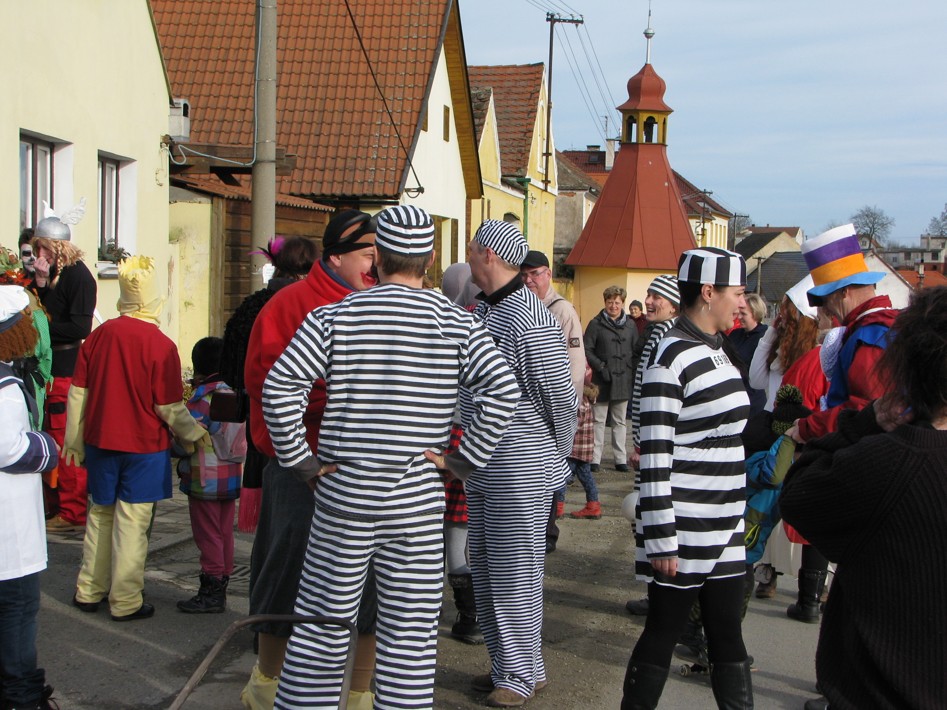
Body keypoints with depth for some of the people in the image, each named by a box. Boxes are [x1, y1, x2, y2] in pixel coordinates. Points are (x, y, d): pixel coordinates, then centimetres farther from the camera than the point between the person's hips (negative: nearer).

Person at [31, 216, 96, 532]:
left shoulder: (78, 276, -10)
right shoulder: (47, 274, 15)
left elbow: (80, 328, -16)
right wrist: (39, 284, -7)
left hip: (68, 372, -8)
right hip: (47, 368, 8)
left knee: (67, 443, -6)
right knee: (50, 442, 13)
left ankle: (73, 512, -1)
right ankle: (54, 504, 23)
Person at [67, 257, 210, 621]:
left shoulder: (98, 335, -2)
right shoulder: (161, 345, -16)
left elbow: (78, 392, 4)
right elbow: (169, 407, -13)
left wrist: (75, 441, 15)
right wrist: (194, 433, 5)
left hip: (100, 441, 5)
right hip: (144, 446, -4)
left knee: (100, 514, 17)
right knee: (132, 522, 2)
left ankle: (89, 591, 26)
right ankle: (126, 602, 8)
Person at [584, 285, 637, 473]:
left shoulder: (630, 325, 7)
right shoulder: (596, 324, -2)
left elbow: (636, 351, 12)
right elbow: (587, 350, -4)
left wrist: (632, 370, 0)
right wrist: (601, 366, -13)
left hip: (623, 380, 3)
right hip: (602, 380, -3)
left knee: (620, 422, 10)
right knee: (599, 420, 2)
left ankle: (621, 459, 15)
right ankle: (595, 459, 6)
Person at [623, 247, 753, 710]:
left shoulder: (717, 349, 12)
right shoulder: (672, 357, -15)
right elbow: (653, 456, -18)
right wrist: (661, 541, -19)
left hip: (724, 529, 8)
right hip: (684, 532, -8)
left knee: (727, 636, 12)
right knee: (663, 634, 3)